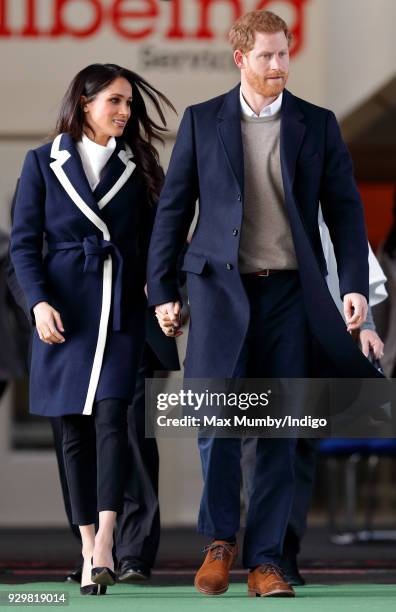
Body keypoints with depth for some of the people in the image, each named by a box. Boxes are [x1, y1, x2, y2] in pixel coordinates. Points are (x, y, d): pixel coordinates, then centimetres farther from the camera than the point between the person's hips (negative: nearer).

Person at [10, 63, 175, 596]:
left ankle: (103, 545, -24)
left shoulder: (136, 166, 10)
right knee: (75, 429, 3)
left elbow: (150, 242, 11)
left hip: (121, 307, 0)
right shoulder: (44, 162, 6)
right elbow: (24, 241, 2)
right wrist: (39, 302, -11)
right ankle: (89, 550, 9)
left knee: (111, 415, -16)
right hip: (65, 307, 0)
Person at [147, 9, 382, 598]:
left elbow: (345, 208, 7)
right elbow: (173, 208, 8)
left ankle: (264, 559, 7)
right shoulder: (202, 121, 6)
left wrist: (355, 284, -4)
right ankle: (220, 538, 6)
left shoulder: (318, 125, 8)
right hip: (221, 285, -1)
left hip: (290, 290, 1)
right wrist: (161, 290, 4)